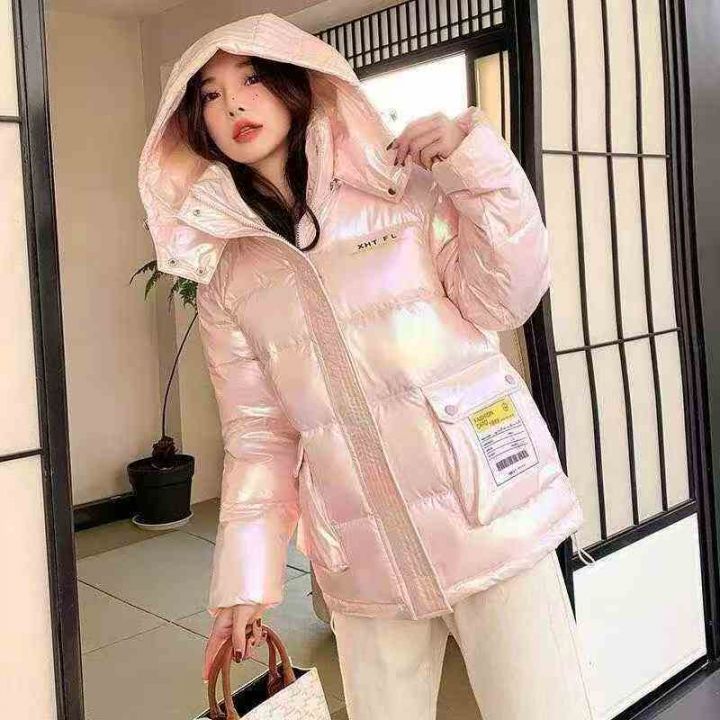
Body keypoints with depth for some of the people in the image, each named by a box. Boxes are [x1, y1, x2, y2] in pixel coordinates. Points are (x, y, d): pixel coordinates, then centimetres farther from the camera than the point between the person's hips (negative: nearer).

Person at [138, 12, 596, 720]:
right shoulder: (225, 281, 7)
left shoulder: (402, 191, 2)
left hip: (491, 509, -1)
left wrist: (477, 158, -11)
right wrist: (245, 577, 1)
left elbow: (506, 299, -2)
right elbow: (258, 435, 6)